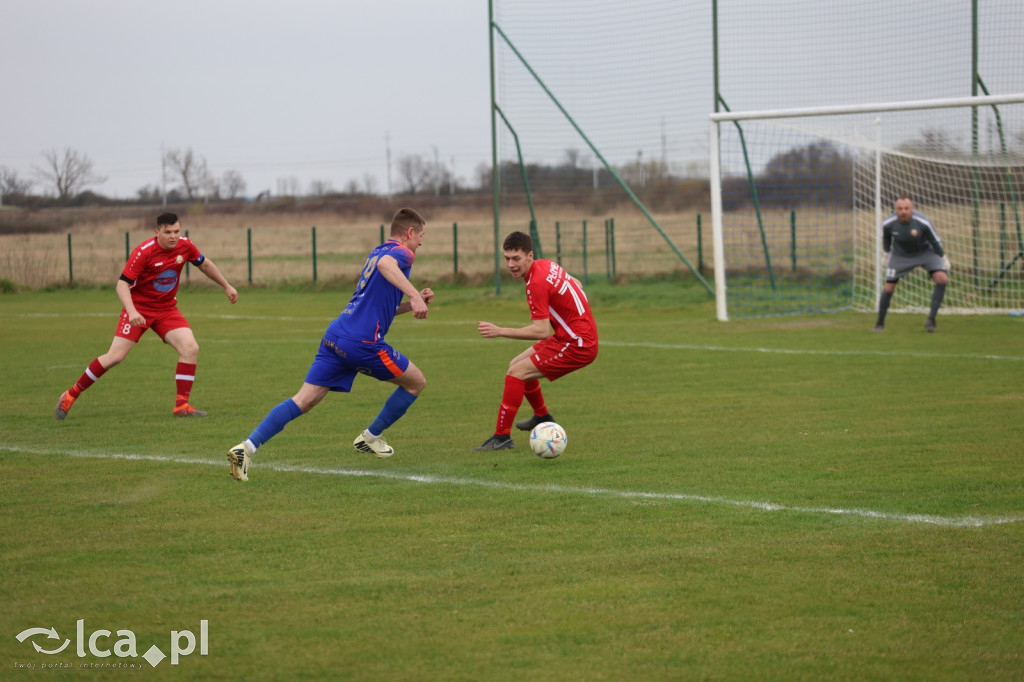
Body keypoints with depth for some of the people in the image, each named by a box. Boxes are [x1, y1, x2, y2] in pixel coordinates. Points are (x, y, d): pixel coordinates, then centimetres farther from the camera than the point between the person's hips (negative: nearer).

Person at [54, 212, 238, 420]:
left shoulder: (185, 245, -7)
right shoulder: (143, 252, -22)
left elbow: (204, 264, 15)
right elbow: (122, 284, -23)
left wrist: (227, 286, 22)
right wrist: (131, 312, -38)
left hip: (167, 309, 5)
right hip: (139, 308, -5)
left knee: (191, 349, -15)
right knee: (115, 356, -11)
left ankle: (182, 405, -6)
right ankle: (71, 395, 4)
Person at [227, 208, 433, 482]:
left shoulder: (376, 252, 29)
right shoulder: (402, 252, 1)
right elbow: (386, 264, -26)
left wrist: (413, 303, 26)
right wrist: (414, 296, -34)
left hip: (335, 336, 8)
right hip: (362, 341, -8)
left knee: (303, 400, -1)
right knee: (416, 382, 14)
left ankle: (247, 448, -17)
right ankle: (371, 437, 24)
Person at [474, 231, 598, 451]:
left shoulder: (536, 284, -23)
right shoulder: (547, 265, 5)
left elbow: (541, 331, -26)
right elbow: (576, 284, 20)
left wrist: (500, 331, -27)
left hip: (578, 345, -10)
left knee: (517, 373, -15)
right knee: (517, 365, 18)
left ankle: (502, 436, -14)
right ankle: (542, 416, 37)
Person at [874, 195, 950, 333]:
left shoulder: (923, 223, -30)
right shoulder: (888, 224, -24)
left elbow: (935, 241, -13)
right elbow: (885, 238, 1)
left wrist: (943, 257, -1)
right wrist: (887, 253, 14)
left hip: (925, 252, -1)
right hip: (900, 255, 1)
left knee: (942, 279, -22)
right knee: (889, 288, -4)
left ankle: (931, 319, -13)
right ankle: (880, 324, 17)